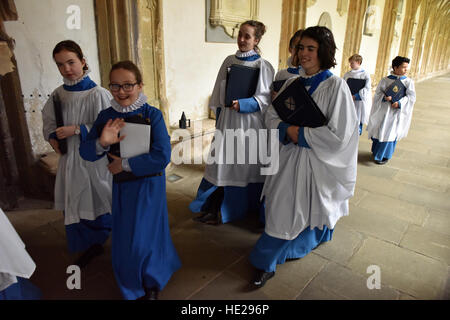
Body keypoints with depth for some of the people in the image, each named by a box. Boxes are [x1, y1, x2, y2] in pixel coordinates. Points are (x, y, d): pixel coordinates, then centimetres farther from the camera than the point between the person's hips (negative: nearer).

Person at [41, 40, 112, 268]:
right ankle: (93, 245, 38)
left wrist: (77, 130, -21)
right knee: (75, 206, 16)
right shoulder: (58, 94, 3)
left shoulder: (98, 95, -15)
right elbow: (48, 120, 17)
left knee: (100, 205, 7)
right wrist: (52, 136, -1)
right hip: (70, 160, 6)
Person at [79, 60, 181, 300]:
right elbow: (85, 152, -4)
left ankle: (152, 284, 36)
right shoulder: (106, 116, -3)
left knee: (143, 241, 3)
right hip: (121, 185, 4)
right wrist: (102, 143, -25)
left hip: (148, 185, -4)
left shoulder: (152, 115, -15)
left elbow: (162, 157, -23)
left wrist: (125, 164, -19)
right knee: (123, 241, 15)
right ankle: (133, 288, 44)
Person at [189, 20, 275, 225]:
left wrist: (242, 104, -20)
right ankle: (215, 207, 22)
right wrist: (219, 115, 12)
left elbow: (266, 98, -8)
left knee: (245, 164, 5)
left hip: (249, 122, -4)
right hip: (227, 121, 4)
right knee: (222, 163, 7)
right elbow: (219, 92, 14)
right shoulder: (229, 61, 8)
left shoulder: (263, 66, -5)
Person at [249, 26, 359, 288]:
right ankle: (267, 265, 31)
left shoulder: (336, 86, -15)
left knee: (312, 210, 10)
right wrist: (288, 129, -16)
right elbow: (271, 117, 3)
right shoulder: (292, 83, 2)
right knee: (282, 210, 9)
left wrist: (301, 134, -16)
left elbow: (338, 135, -20)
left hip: (319, 162, -4)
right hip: (290, 158, 4)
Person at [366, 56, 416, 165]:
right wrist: (384, 97, -22)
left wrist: (400, 103, -21)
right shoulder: (385, 80, 2)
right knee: (377, 130, 8)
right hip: (383, 110, 2)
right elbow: (378, 93, -2)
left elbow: (411, 97, -6)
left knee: (389, 133, -2)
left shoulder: (408, 82, -1)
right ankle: (376, 151, 31)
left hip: (397, 112, -2)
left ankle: (384, 156, 13)